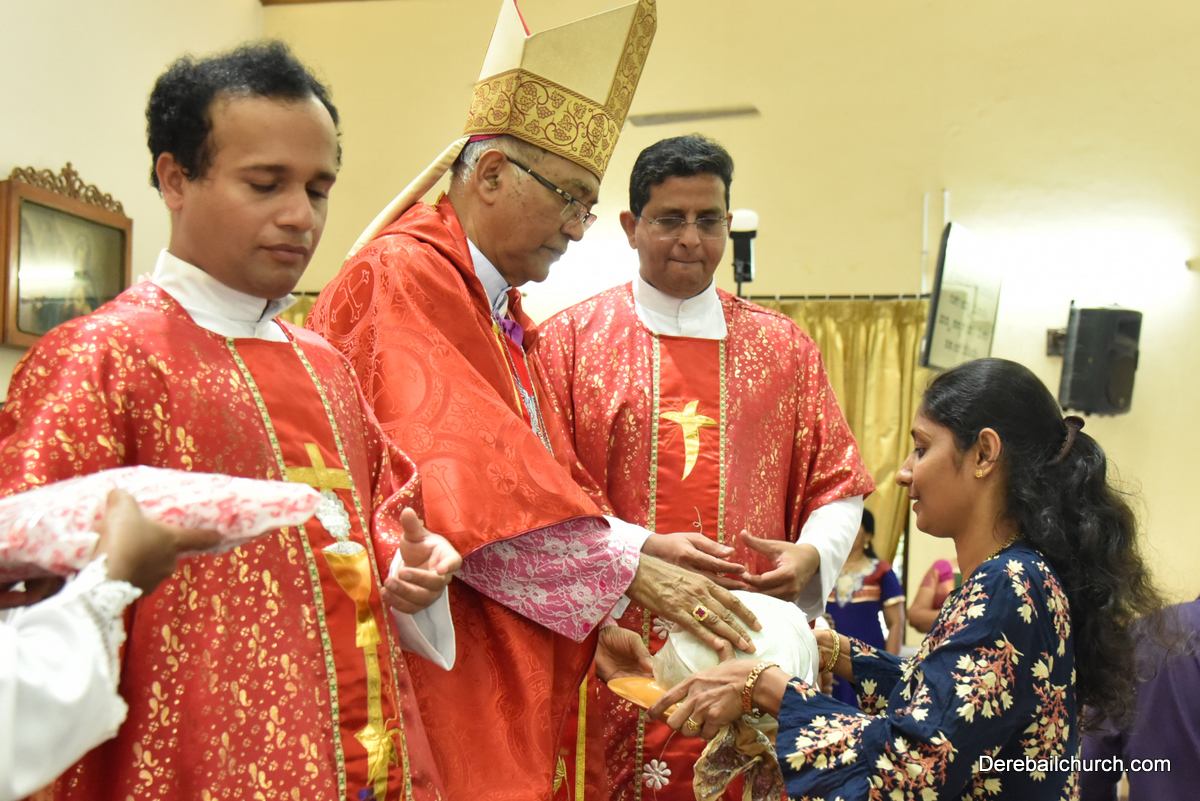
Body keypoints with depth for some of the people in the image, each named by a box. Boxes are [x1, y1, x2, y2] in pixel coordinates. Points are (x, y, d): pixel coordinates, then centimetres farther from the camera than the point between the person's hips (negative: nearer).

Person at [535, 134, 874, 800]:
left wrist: (810, 555, -9)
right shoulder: (569, 339, 2)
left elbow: (839, 487, 11)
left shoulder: (784, 346, 10)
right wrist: (643, 550, -17)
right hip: (612, 653, -2)